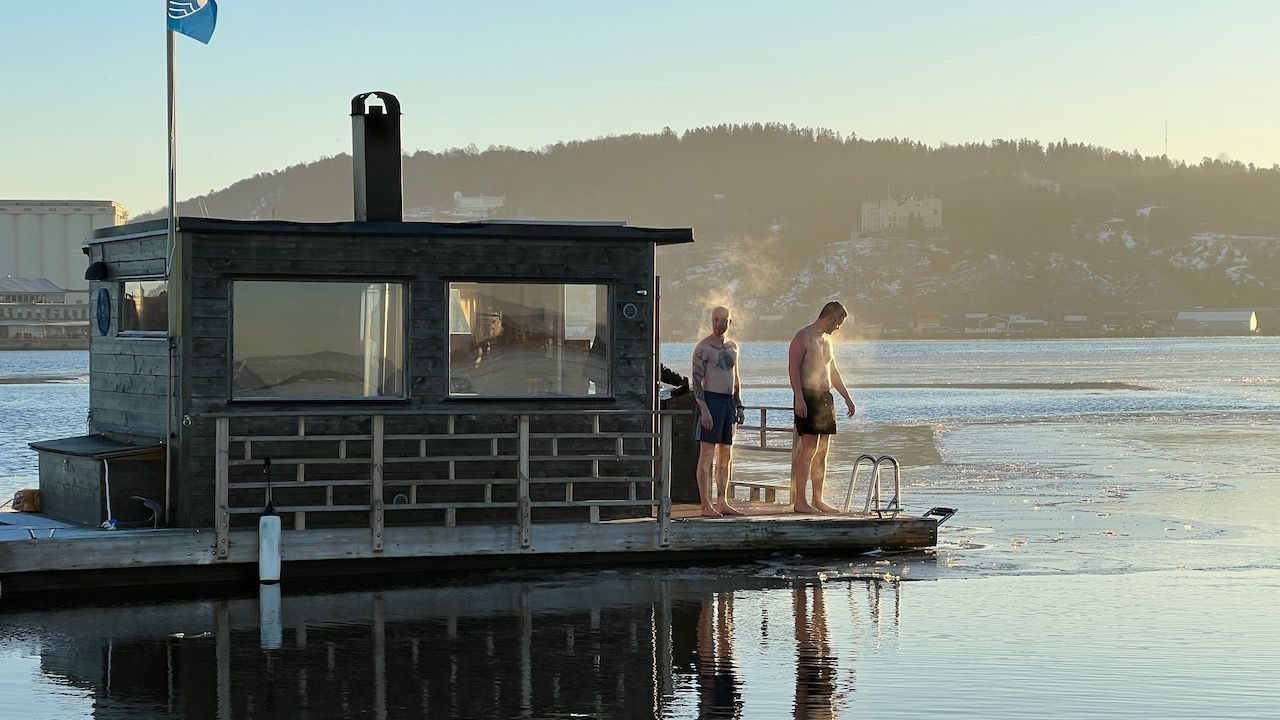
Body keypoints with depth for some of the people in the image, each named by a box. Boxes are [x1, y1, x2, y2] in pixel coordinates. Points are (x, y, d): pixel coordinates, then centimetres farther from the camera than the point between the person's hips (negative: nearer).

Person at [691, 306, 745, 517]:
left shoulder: (732, 346, 15)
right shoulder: (703, 348, -8)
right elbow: (697, 380, -12)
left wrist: (739, 405, 15)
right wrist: (703, 408, -20)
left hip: (728, 401, 8)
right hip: (711, 399, -8)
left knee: (726, 456, 10)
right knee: (707, 455, -7)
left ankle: (723, 503, 16)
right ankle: (706, 506, -8)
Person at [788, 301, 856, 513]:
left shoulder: (826, 340, 20)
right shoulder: (803, 337, -7)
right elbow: (793, 367, -15)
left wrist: (847, 397, 27)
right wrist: (799, 397, -24)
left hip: (825, 398, 9)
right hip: (807, 396, -9)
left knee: (822, 452, 8)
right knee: (808, 449, -13)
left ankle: (818, 499, 12)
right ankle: (799, 501, -12)